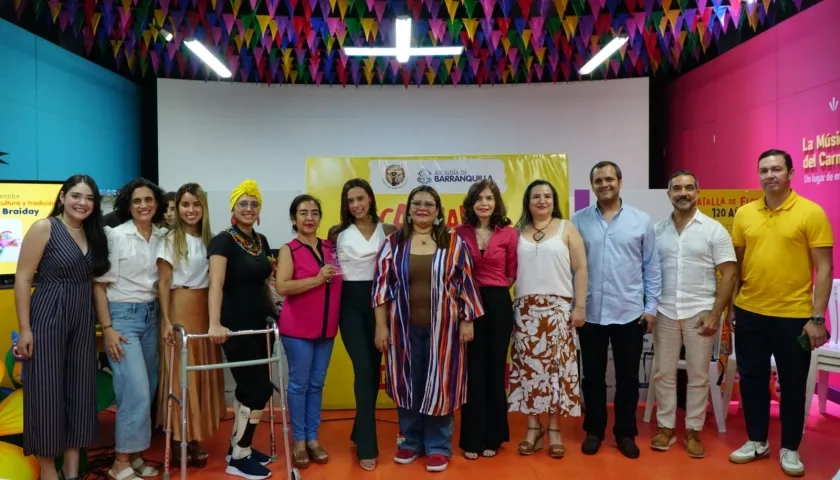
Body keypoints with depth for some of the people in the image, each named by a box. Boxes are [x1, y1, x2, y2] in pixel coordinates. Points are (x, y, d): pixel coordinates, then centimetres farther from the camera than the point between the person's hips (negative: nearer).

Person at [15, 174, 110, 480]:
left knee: (80, 391, 9)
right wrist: (24, 328, -14)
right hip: (48, 319, -6)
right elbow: (23, 278, -11)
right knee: (47, 392, 2)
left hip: (83, 320, 6)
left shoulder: (93, 234, 10)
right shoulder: (44, 228, -8)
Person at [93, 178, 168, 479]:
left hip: (151, 315, 6)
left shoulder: (163, 237, 6)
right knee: (136, 390, -10)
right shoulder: (115, 235, -8)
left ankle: (134, 454, 22)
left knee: (148, 389, 8)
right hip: (122, 315, -5)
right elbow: (99, 285, -7)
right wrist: (107, 328, -12)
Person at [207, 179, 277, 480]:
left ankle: (239, 447, 28)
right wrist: (215, 324, -37)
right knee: (259, 388, -6)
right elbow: (216, 284, -26)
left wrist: (275, 311, 16)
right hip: (235, 326, -7)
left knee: (250, 387, 14)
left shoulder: (261, 241, 9)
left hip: (259, 323, 7)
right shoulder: (224, 241, -13)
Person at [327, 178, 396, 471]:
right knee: (363, 369, -10)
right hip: (350, 302, -2)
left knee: (374, 368, 9)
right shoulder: (338, 233, 3)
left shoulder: (387, 231, 4)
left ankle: (360, 432, 29)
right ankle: (367, 446, -2)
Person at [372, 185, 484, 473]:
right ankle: (411, 442, 27)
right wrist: (380, 325, -3)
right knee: (407, 383, 10)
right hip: (404, 326, 1)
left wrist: (467, 321, -2)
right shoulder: (393, 243, 3)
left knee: (439, 383, 5)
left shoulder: (454, 243, 1)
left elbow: (466, 283, 2)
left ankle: (438, 446, 20)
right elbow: (382, 285, 1)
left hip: (442, 326, -1)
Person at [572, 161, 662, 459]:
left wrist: (651, 306, 1)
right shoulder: (579, 221, 0)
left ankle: (626, 433, 25)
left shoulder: (641, 220, 1)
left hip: (630, 312, 0)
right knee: (593, 375, 11)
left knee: (628, 377, 10)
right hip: (591, 313, 0)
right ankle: (594, 430, 25)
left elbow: (651, 267, 3)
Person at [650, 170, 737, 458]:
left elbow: (729, 273, -5)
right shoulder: (657, 230, 5)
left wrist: (715, 313, -11)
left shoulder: (713, 229, -3)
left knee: (698, 376, 7)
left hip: (700, 313, -2)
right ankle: (666, 427, 21)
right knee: (663, 373, 8)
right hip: (665, 313, 2)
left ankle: (693, 431, 20)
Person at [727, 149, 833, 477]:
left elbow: (824, 268, -8)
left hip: (794, 315, -3)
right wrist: (731, 307, 9)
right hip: (750, 313, 4)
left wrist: (817, 318, -12)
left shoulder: (811, 213, -8)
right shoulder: (744, 214, 3)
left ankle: (790, 449, 26)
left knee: (792, 384, 9)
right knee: (752, 379, 12)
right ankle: (757, 441, 29)